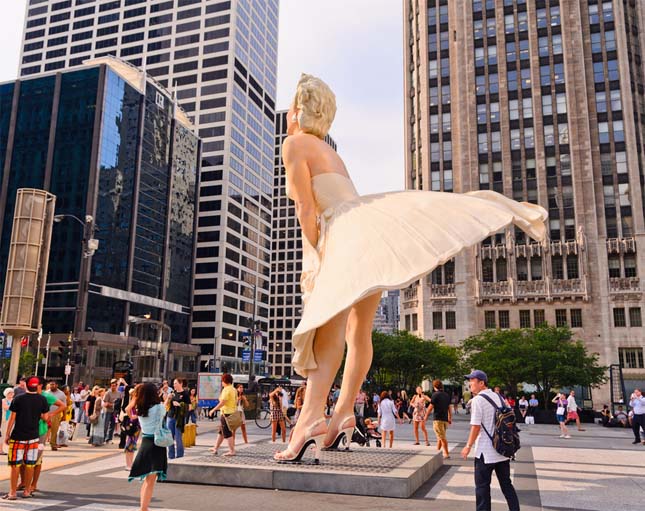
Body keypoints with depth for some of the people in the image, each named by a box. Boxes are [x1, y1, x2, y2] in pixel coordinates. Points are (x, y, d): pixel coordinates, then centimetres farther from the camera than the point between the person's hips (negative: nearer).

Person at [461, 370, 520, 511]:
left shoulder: (477, 400, -14)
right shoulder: (499, 397, 8)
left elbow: (476, 426, -18)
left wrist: (468, 446, -8)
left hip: (485, 452, -7)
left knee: (482, 486, 5)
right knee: (506, 484, 16)